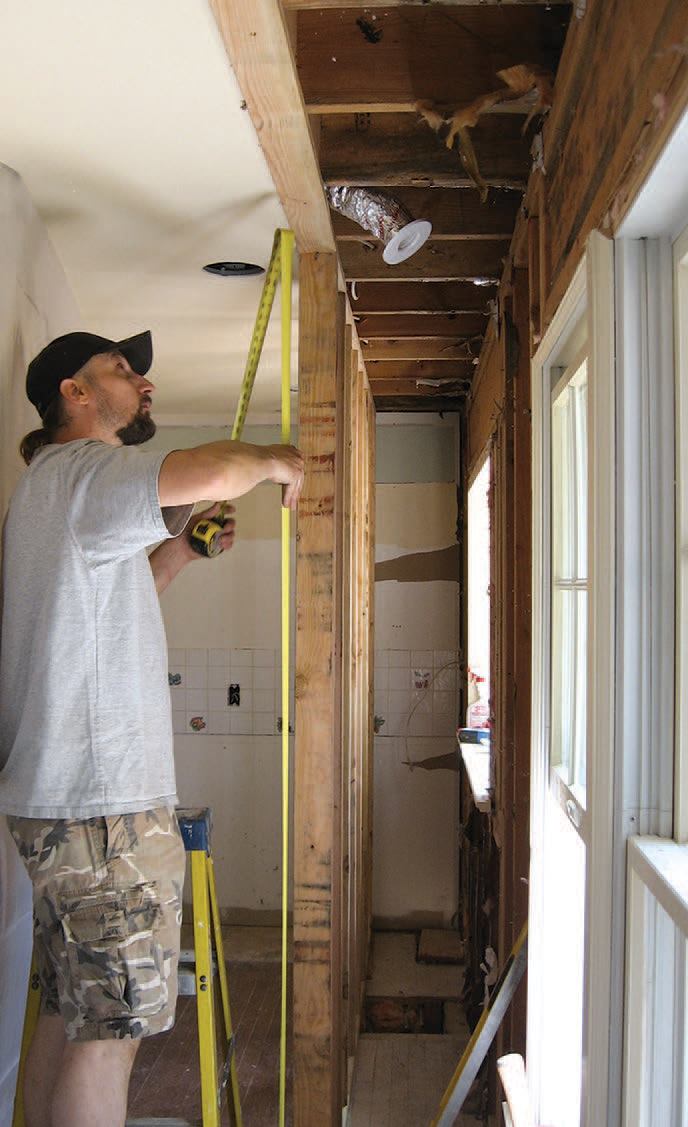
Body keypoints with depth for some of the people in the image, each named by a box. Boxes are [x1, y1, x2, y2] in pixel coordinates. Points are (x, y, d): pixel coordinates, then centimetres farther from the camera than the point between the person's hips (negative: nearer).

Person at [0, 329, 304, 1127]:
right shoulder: (79, 472, -12)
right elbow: (213, 471, -31)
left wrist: (180, 551, 19)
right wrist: (274, 460, -9)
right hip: (102, 805, -10)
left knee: (67, 1014, 16)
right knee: (112, 1026, -1)